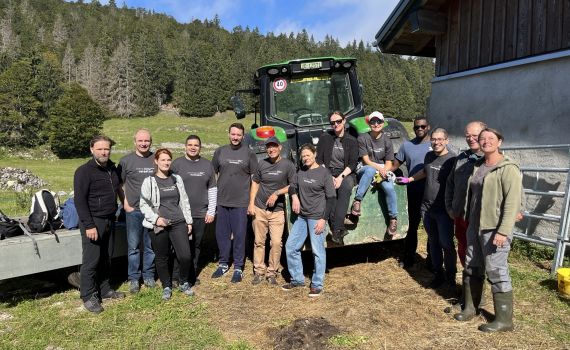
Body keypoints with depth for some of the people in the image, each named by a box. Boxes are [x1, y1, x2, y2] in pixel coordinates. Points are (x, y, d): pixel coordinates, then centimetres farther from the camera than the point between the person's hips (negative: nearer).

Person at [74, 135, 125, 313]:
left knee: (106, 258, 15)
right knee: (91, 260, -3)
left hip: (109, 220, 7)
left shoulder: (112, 168, 9)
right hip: (93, 222, -7)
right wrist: (89, 225, -20)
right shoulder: (84, 171, -12)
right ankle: (88, 296, 11)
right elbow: (79, 200, -16)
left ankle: (104, 289, 28)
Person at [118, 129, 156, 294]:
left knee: (151, 246, 11)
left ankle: (148, 275, 25)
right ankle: (134, 278, 18)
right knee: (133, 246, 5)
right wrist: (125, 203, -5)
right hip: (134, 210, -1)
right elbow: (119, 184, 3)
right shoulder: (126, 161, 0)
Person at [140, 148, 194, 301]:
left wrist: (189, 221, 12)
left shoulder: (177, 179, 11)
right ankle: (166, 286, 28)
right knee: (162, 258, 8)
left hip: (179, 223, 2)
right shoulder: (149, 181, 0)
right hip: (159, 226, -2)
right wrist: (156, 218, -12)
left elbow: (184, 201, 14)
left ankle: (184, 283, 19)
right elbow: (143, 204, 0)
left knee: (185, 256, -6)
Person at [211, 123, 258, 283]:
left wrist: (252, 201, -2)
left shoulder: (249, 153, -1)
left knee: (239, 235, 3)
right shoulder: (220, 151, 6)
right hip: (221, 201, 3)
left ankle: (238, 267, 16)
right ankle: (223, 263, 27)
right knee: (221, 234, 11)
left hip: (241, 202, -3)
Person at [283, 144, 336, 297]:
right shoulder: (301, 171, 9)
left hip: (316, 217, -6)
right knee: (290, 247, 8)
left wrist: (323, 219, -13)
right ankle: (297, 279, 24)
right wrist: (294, 197, -1)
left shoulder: (324, 173, -7)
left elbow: (331, 198, -7)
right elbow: (294, 186, 22)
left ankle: (317, 285, 12)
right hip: (301, 216, 6)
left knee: (317, 251, -2)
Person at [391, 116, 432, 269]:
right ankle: (409, 257, 26)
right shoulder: (406, 145, 5)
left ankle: (431, 259, 25)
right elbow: (394, 165, 6)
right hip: (414, 192, 2)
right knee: (413, 225, 13)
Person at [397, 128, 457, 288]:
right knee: (433, 242, 14)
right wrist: (408, 179, 31)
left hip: (443, 210, -6)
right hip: (427, 207, 6)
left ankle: (450, 276, 19)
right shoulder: (429, 156, 8)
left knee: (446, 243, 0)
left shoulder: (452, 159, -12)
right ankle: (438, 274, 27)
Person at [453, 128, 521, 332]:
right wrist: (468, 220, 20)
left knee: (497, 273, -2)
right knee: (472, 268, 15)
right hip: (475, 227, 8)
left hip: (494, 229, -8)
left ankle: (504, 320, 11)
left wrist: (503, 231, -24)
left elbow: (513, 201, -19)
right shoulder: (478, 166, 12)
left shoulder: (508, 168, -13)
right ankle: (470, 308, 30)